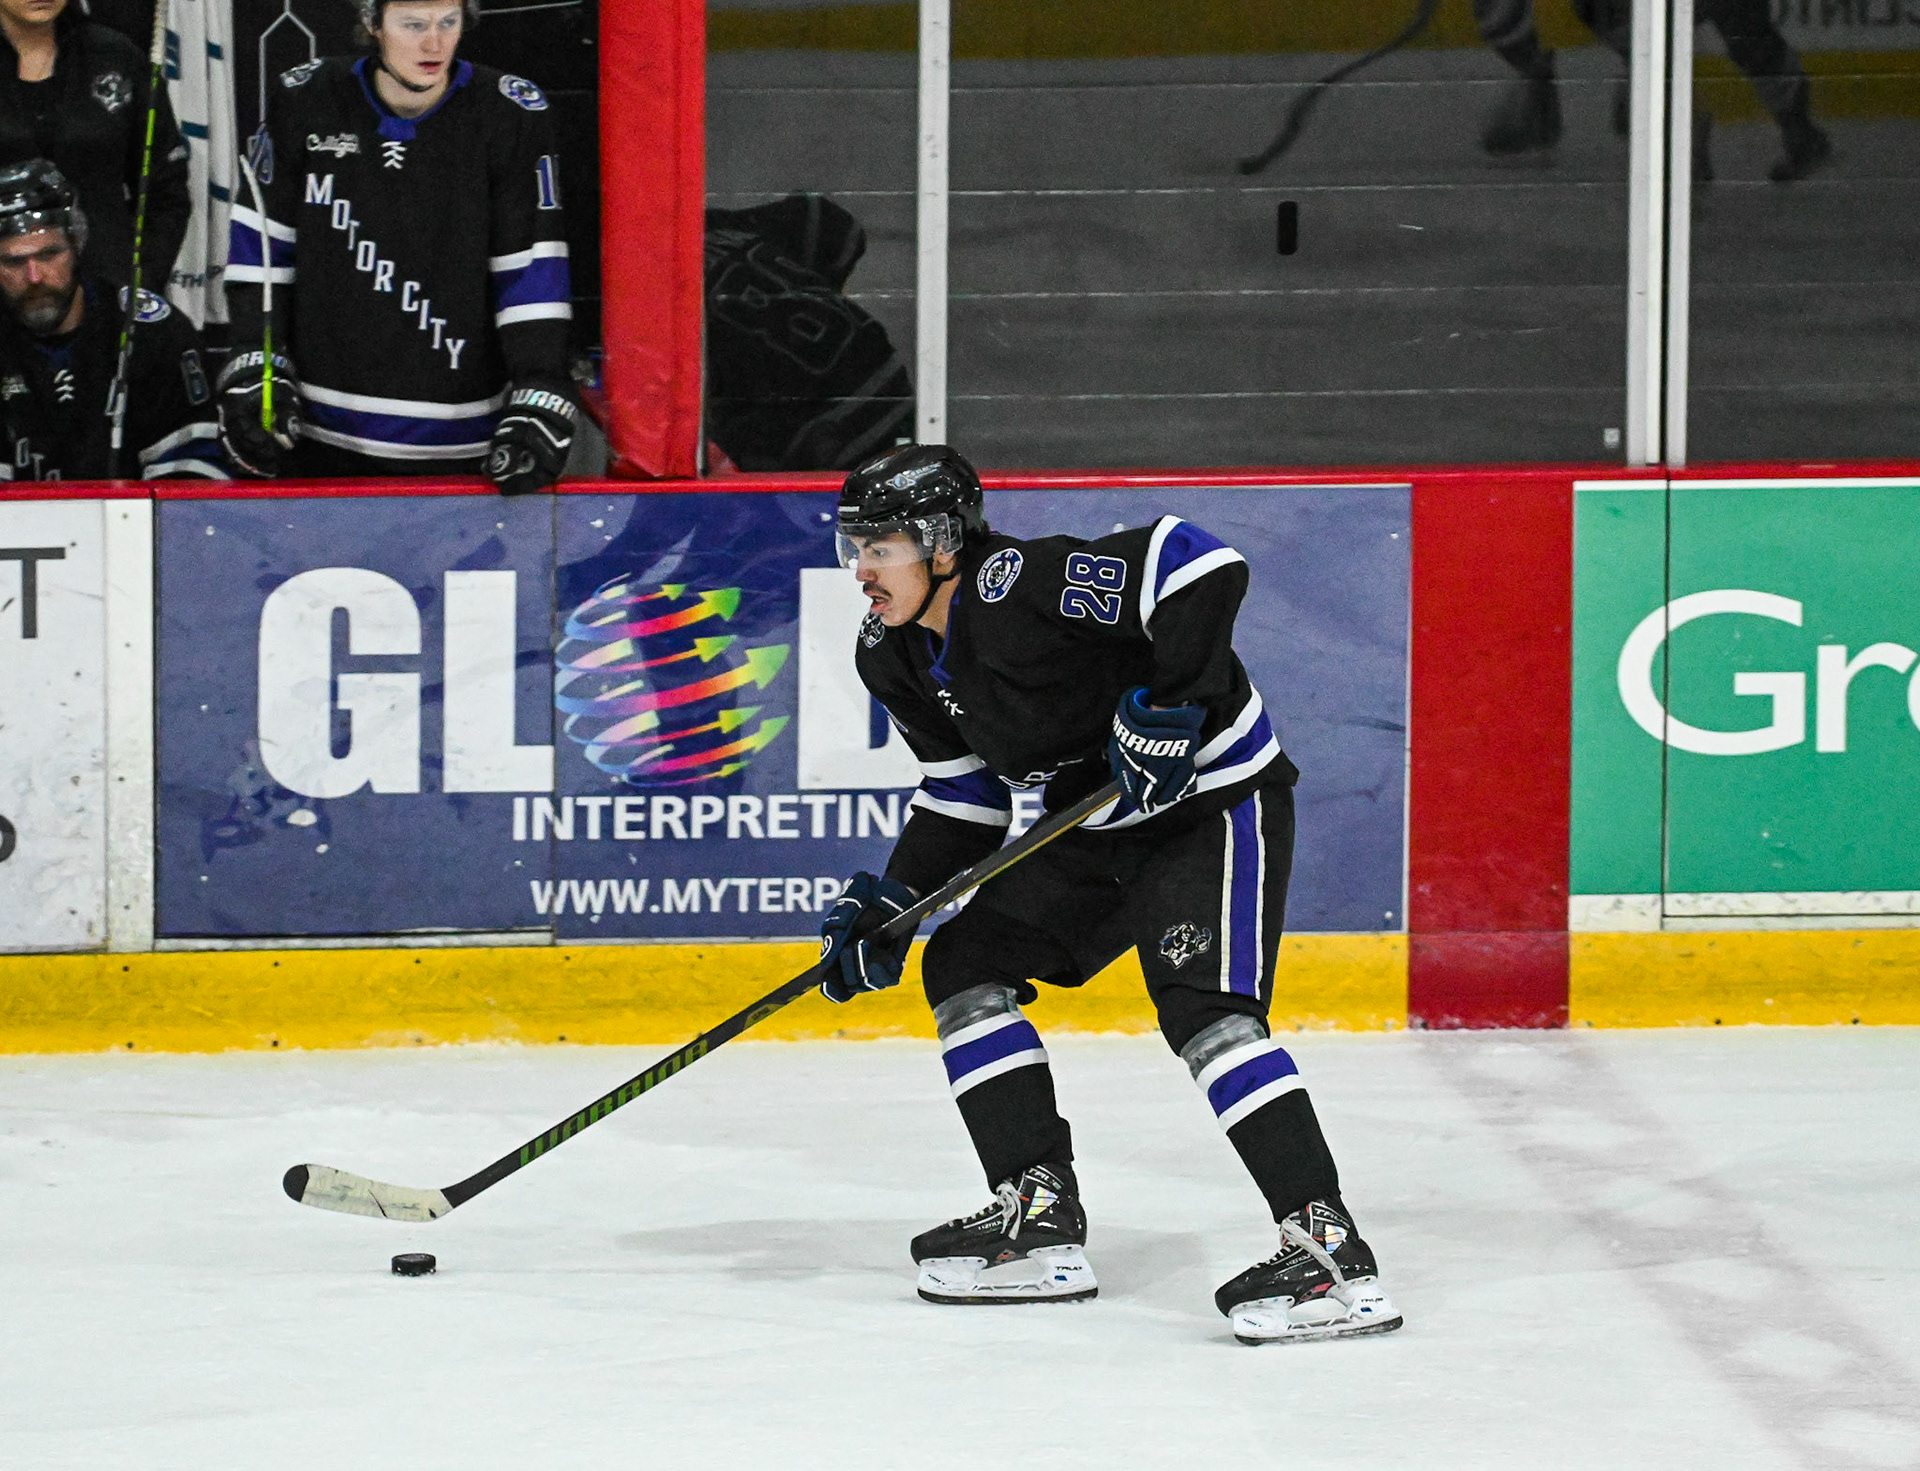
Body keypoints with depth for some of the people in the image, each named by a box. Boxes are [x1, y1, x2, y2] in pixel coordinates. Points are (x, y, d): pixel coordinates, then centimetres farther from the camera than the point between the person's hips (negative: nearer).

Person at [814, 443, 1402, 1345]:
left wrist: (1171, 706, -32)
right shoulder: (899, 658, 2)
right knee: (967, 964, 6)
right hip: (1101, 828, 10)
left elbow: (1204, 566, -33)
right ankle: (1040, 1223, 8)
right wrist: (892, 903, 2)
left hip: (1214, 801, -10)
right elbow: (963, 794, 13)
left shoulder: (1020, 586, -27)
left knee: (1200, 1004, -25)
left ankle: (1330, 1253, -28)